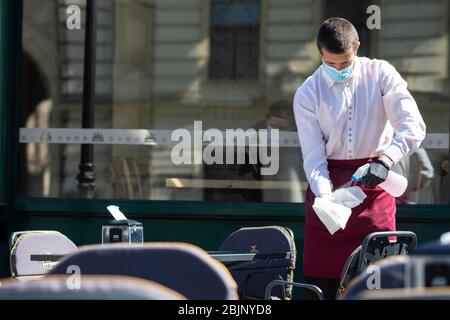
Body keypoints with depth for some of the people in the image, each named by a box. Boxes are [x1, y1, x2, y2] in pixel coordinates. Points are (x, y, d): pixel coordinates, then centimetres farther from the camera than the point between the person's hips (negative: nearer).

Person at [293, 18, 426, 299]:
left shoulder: (380, 74, -4)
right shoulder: (308, 94, -2)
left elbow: (413, 126, -13)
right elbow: (313, 157, -6)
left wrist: (385, 160, -30)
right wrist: (326, 198, -23)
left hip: (375, 183, -1)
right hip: (329, 183, 1)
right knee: (321, 278, -2)